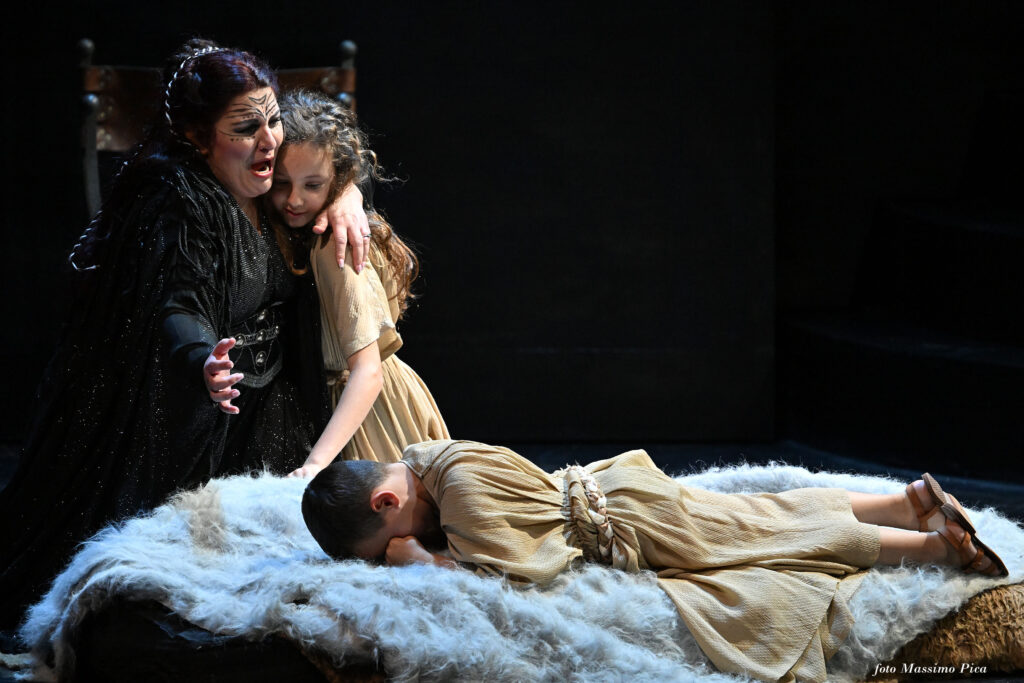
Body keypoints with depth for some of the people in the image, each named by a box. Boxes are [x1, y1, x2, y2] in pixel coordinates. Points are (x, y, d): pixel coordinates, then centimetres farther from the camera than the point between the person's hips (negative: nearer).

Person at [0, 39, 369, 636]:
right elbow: (174, 308, -35)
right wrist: (205, 365, -57)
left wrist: (345, 195, -2)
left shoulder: (268, 190, 2)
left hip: (267, 413, 8)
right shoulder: (176, 205, -22)